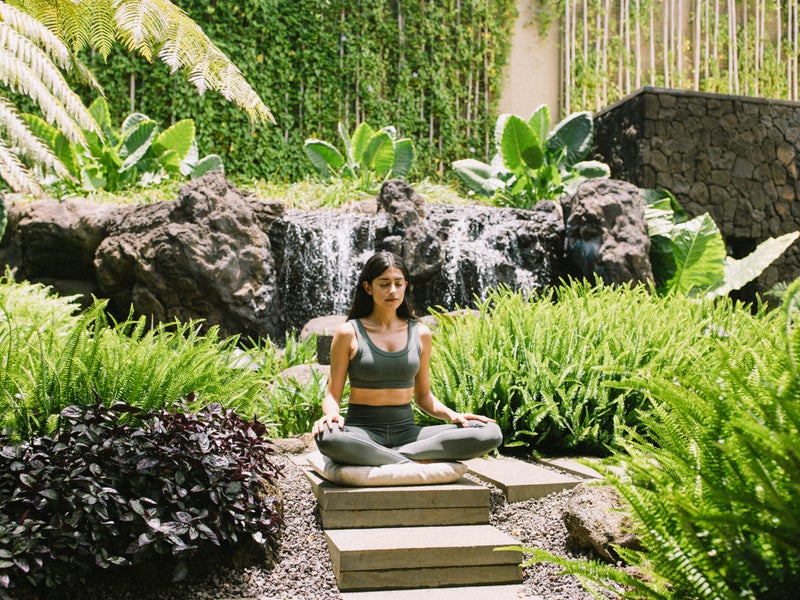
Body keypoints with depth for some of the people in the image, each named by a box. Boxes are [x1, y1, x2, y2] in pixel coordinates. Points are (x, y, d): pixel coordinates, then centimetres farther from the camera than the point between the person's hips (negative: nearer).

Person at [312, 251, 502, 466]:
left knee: (490, 434, -18)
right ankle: (415, 463, -24)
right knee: (326, 437, -40)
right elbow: (333, 395, 1)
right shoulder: (349, 333, -1)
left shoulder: (420, 334, 9)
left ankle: (396, 456, -21)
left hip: (406, 431, 3)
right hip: (362, 434, -3)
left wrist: (452, 415, -2)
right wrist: (332, 415, -22)